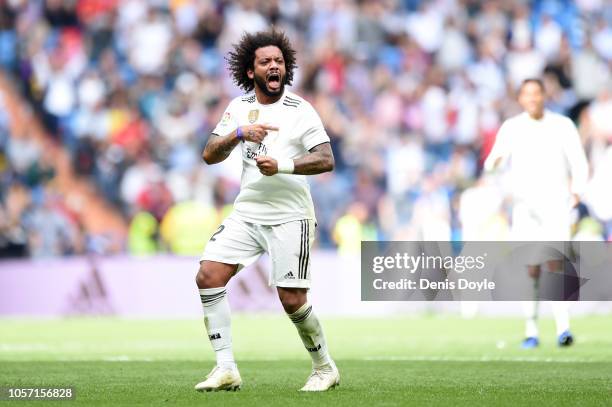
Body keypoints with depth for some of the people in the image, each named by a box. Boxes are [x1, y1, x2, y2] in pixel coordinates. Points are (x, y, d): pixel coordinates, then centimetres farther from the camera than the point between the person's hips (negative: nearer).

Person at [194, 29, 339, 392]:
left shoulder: (300, 110, -6)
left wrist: (282, 165, -28)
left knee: (292, 300, -9)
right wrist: (239, 133, -16)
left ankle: (325, 369, 15)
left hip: (290, 216, -5)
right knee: (208, 276, -12)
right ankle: (226, 369, -8)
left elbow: (326, 160, -15)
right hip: (247, 212, 5)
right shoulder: (239, 107, 8)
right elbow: (210, 155, 2)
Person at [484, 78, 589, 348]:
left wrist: (576, 191, -8)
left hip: (557, 202, -1)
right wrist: (493, 164, -24)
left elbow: (579, 163, 8)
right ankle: (531, 331, 10)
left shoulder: (563, 125, 5)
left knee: (554, 261, -17)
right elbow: (495, 160, 0)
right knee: (532, 269, 0)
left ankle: (563, 328, -21)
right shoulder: (510, 128, 7)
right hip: (525, 204, 1)